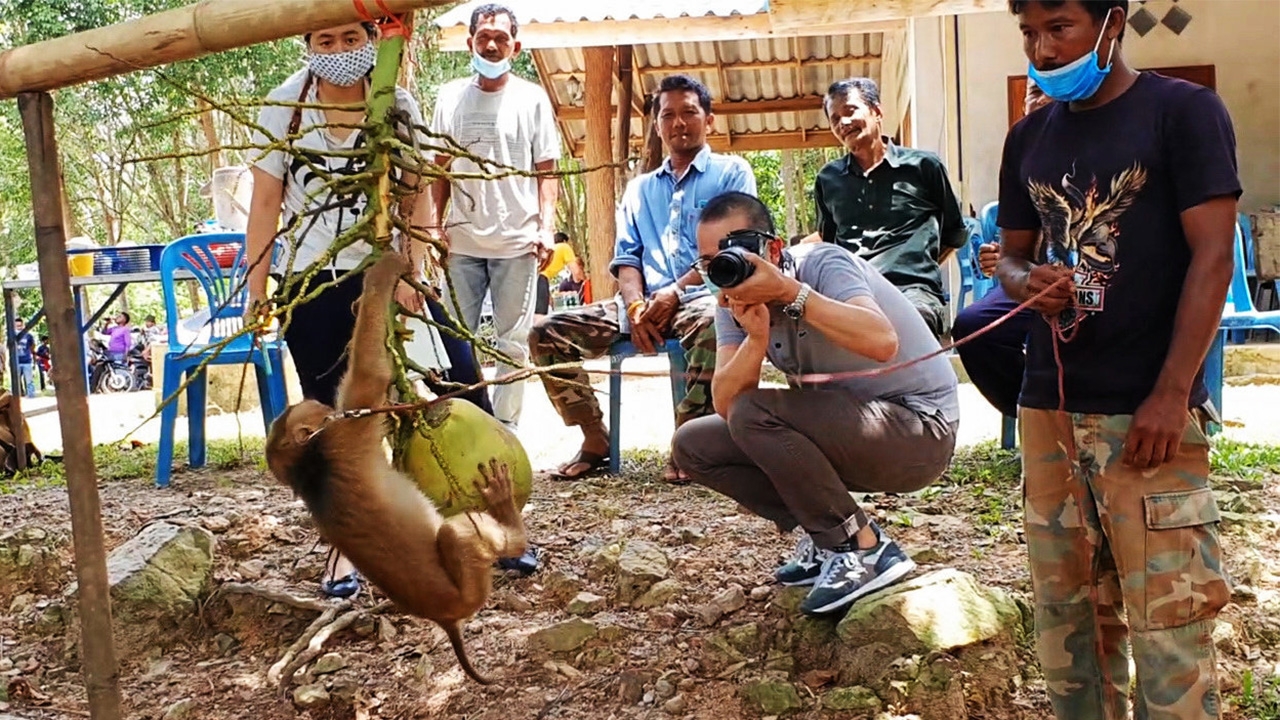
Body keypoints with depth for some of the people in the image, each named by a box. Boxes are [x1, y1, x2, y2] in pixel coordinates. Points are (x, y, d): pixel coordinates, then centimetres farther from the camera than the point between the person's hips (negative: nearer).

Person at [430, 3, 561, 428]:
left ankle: (505, 426, 12)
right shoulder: (450, 97, 9)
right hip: (462, 240, 2)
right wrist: (436, 221, 1)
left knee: (514, 343, 4)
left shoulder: (532, 99, 3)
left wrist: (546, 227, -9)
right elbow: (440, 167, 13)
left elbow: (546, 171, 2)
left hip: (517, 242, -2)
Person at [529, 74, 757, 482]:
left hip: (702, 296, -4)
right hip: (646, 302, 5)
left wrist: (675, 292, -14)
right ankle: (595, 441, -6)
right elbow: (626, 258, 15)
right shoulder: (638, 189, 25)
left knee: (712, 324, -42)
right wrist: (635, 307, -7)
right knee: (547, 333, -13)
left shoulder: (732, 173, 11)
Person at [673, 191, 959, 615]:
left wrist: (789, 291, -36)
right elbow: (725, 403, -13)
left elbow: (883, 342, -38)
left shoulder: (823, 264, -18)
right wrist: (756, 335, -29)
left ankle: (865, 550, -14)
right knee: (693, 445, -1)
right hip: (843, 433, 8)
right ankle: (829, 536, 4)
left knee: (753, 415, -28)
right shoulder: (735, 302, 0)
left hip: (920, 429, -8)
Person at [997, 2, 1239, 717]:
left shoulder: (1184, 111, -3)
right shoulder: (1029, 138, 13)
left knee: (1167, 623, -5)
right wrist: (1030, 281, -6)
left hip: (1148, 410, -5)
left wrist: (1172, 394, -16)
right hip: (1048, 405, 5)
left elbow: (1213, 256, -9)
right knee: (1066, 611, 10)